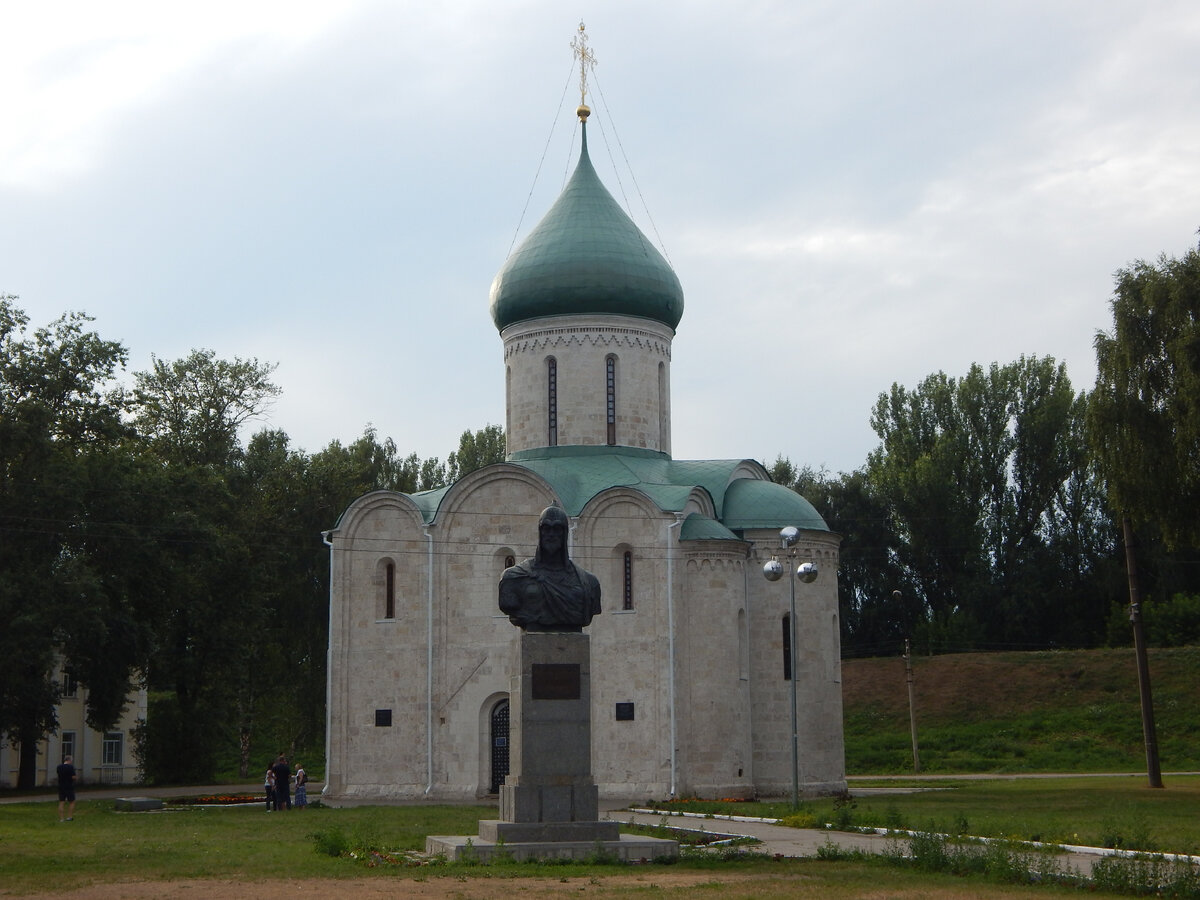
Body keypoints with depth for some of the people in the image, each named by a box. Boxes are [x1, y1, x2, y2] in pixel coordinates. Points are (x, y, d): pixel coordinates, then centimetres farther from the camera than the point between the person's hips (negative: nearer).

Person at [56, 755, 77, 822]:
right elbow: (73, 777, -15)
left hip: (61, 787, 5)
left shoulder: (59, 767, 5)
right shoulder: (70, 767, -12)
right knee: (72, 802, 8)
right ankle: (69, 817, 5)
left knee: (61, 803, 5)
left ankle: (61, 818, 3)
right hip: (69, 787, -5)